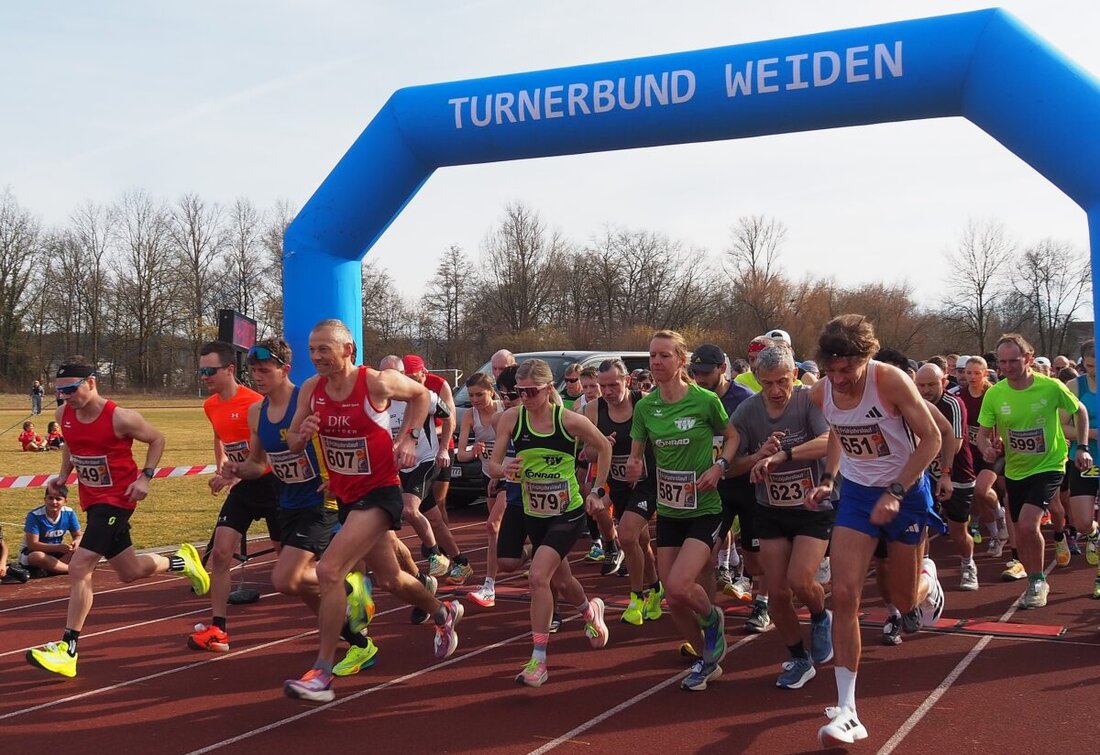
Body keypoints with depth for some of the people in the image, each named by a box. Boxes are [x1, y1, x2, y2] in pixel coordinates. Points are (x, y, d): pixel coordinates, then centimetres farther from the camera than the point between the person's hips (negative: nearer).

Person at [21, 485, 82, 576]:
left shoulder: (69, 513, -10)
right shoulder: (34, 515, -22)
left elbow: (78, 536, 1)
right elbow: (32, 544, -25)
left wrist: (76, 543, -26)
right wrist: (58, 547, -36)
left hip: (57, 552, 4)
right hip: (31, 552, -4)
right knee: (38, 557, -40)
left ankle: (50, 569, -26)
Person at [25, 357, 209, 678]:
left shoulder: (119, 417, -20)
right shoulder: (64, 415, -3)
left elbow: (157, 439, -5)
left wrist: (145, 477, -15)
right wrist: (63, 476, 4)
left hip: (117, 499, -7)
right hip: (91, 500, 7)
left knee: (79, 568, -16)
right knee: (130, 572, 16)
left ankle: (67, 648, -8)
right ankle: (182, 561, 43)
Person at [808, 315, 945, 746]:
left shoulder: (891, 381, -25)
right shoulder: (821, 393, -10)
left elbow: (931, 439, -18)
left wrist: (895, 493, -24)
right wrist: (828, 478, 0)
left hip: (906, 492, -3)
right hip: (856, 492, 3)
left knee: (905, 601, 11)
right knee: (844, 596, -13)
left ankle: (926, 578, 52)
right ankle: (846, 711, -9)